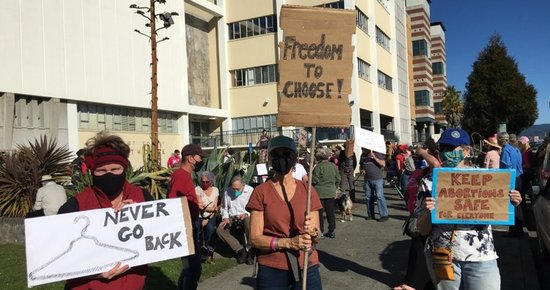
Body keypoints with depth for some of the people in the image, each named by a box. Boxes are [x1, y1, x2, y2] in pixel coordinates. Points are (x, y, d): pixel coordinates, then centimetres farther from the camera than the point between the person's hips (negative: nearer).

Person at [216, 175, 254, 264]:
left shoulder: (250, 191, -3)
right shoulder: (227, 191, 8)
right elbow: (224, 207, 19)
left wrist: (246, 214, -24)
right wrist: (225, 218, 0)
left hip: (246, 216, -4)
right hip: (232, 218, 4)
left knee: (249, 223, -40)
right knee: (220, 230, -22)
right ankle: (240, 250, -18)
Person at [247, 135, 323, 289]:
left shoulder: (308, 190, 1)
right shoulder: (261, 192, -5)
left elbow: (317, 237, 4)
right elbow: (255, 238, -8)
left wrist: (313, 232, -18)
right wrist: (288, 242, -20)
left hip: (307, 269, 2)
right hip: (272, 272, -2)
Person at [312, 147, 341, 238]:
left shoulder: (318, 167, -17)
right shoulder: (333, 166, 1)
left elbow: (314, 180, -16)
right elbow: (338, 179, 7)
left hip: (320, 193, -5)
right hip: (331, 193, 5)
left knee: (319, 213, 6)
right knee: (330, 212, 12)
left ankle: (320, 231, 10)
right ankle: (332, 231, 16)